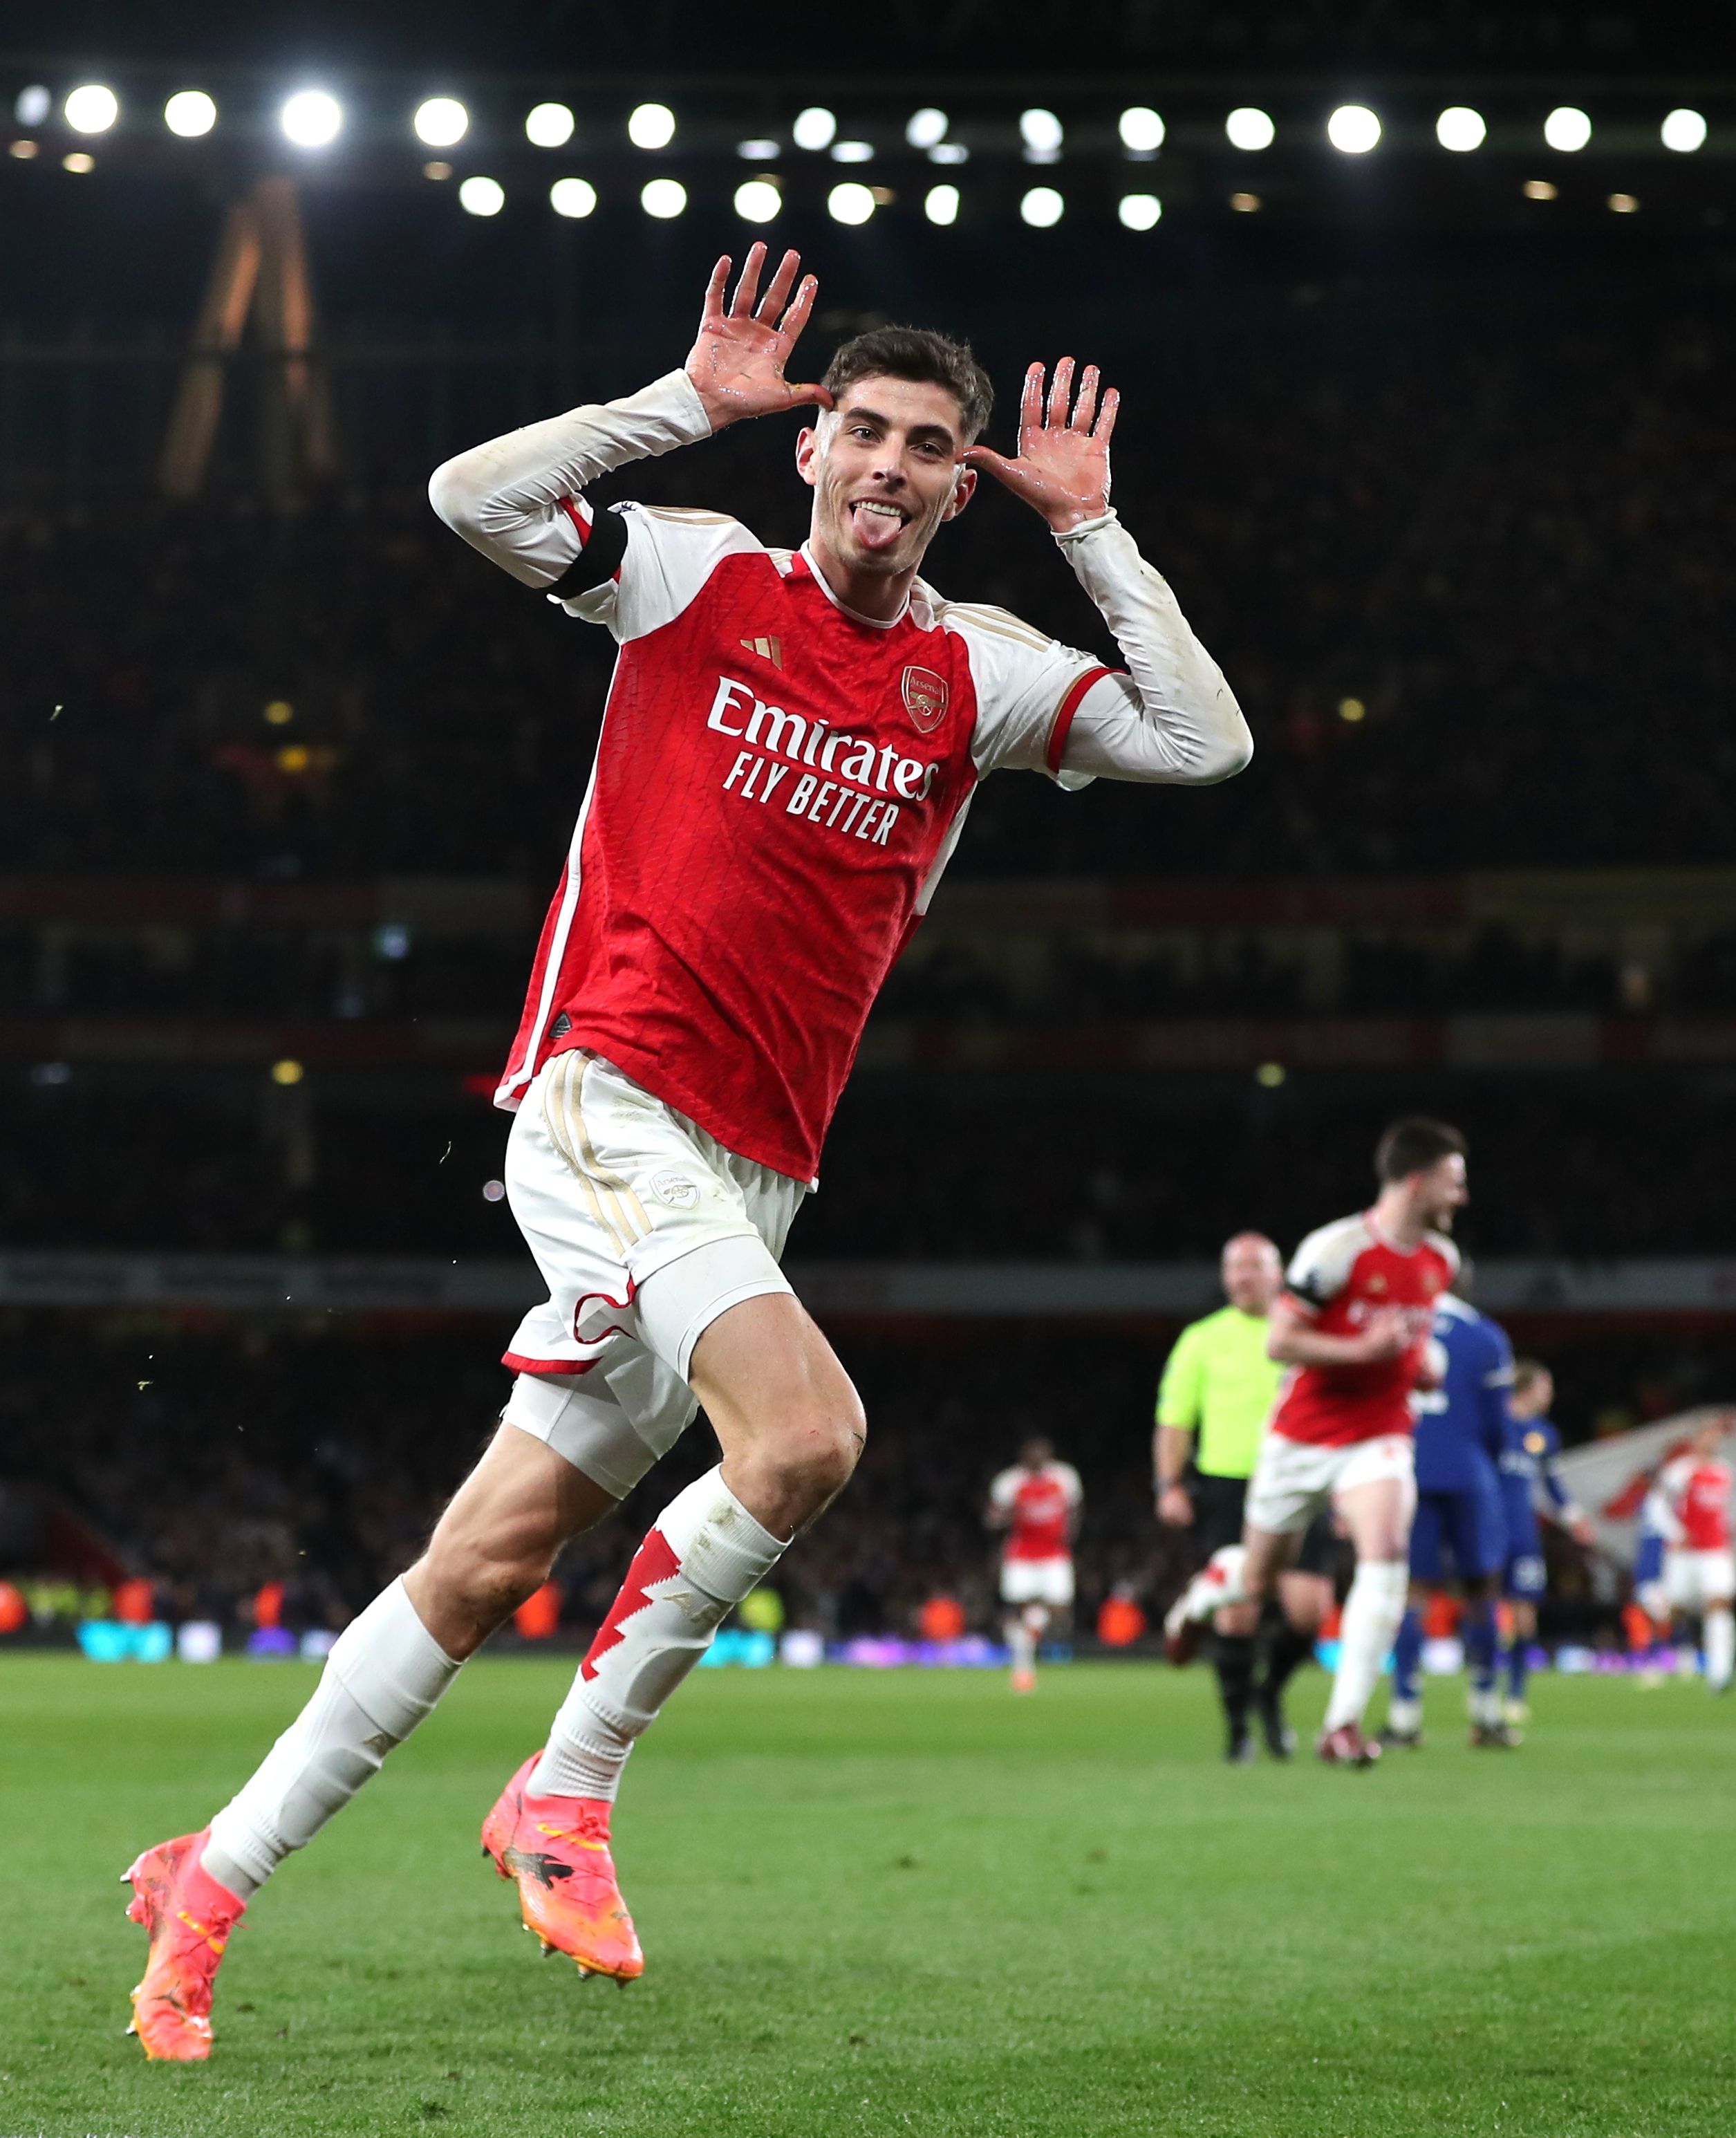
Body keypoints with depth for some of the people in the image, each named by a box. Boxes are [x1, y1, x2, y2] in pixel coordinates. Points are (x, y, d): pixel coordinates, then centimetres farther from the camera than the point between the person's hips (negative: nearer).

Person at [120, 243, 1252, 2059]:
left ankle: (213, 1876, 13)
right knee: (804, 1432, -26)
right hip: (609, 1088, -5)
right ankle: (565, 1793, -8)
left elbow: (1205, 741, 6)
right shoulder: (699, 576, 3)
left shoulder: (976, 671, 13)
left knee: (499, 1552, 3)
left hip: (749, 1172, 5)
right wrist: (691, 402, -8)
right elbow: (471, 495, -7)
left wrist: (1091, 527, 4)